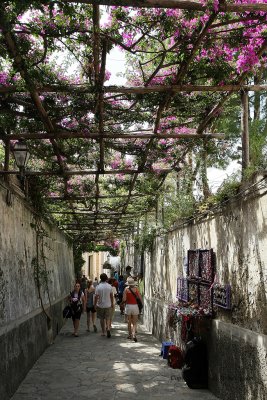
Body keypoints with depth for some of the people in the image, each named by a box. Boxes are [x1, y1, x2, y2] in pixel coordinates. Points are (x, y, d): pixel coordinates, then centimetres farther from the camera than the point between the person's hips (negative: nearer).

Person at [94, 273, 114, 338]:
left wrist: (95, 304, -3)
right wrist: (112, 303, 14)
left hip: (100, 305, -1)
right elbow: (111, 296, 2)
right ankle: (108, 328, -13)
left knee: (102, 319, 11)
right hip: (108, 305, 1)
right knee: (108, 318, 10)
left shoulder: (98, 286, -11)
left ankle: (103, 332, 18)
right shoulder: (109, 286, -4)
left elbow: (96, 296, -13)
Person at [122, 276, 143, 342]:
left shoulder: (126, 289, -7)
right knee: (134, 322, 4)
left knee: (129, 322, 15)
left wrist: (124, 301, 12)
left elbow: (124, 299, -10)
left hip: (128, 306, -1)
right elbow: (140, 298, -5)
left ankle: (130, 335, 25)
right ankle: (134, 334, -13)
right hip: (135, 306, 1)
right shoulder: (136, 289, -2)